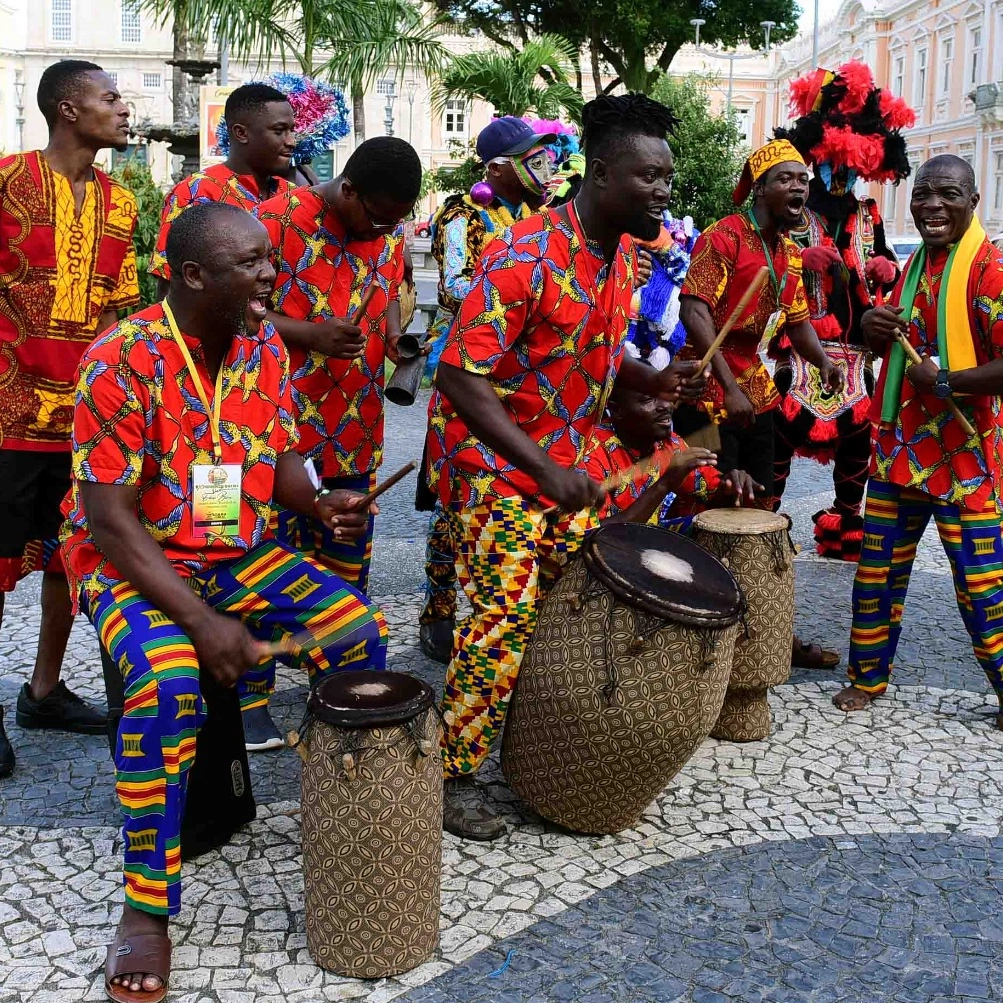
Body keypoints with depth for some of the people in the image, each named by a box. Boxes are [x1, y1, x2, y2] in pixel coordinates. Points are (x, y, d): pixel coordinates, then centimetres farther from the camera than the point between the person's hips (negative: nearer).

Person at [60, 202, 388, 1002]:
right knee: (167, 678, -34)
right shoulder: (123, 360, -21)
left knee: (361, 632, -13)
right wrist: (200, 620, -29)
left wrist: (320, 503, -16)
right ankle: (147, 909, -18)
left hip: (241, 553, 6)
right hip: (133, 560, -5)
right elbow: (108, 517, -21)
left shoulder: (266, 348, -2)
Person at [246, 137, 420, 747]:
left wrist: (393, 330, -1)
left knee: (349, 562, 16)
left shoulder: (392, 229, 6)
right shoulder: (279, 220, -13)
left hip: (357, 432, 6)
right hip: (283, 428, -6)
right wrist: (310, 334, -26)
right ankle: (250, 693, 14)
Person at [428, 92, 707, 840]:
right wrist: (543, 468, -29)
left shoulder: (624, 255, 3)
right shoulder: (527, 257, -24)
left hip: (566, 455, 8)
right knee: (507, 613, -11)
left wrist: (651, 380, -3)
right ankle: (456, 776, 3)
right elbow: (460, 376, -26)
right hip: (493, 458, -8)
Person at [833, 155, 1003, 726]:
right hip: (899, 444, 7)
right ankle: (868, 676, 27)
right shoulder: (914, 267, 11)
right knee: (879, 568, 13)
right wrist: (873, 329, 2)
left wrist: (947, 382, -25)